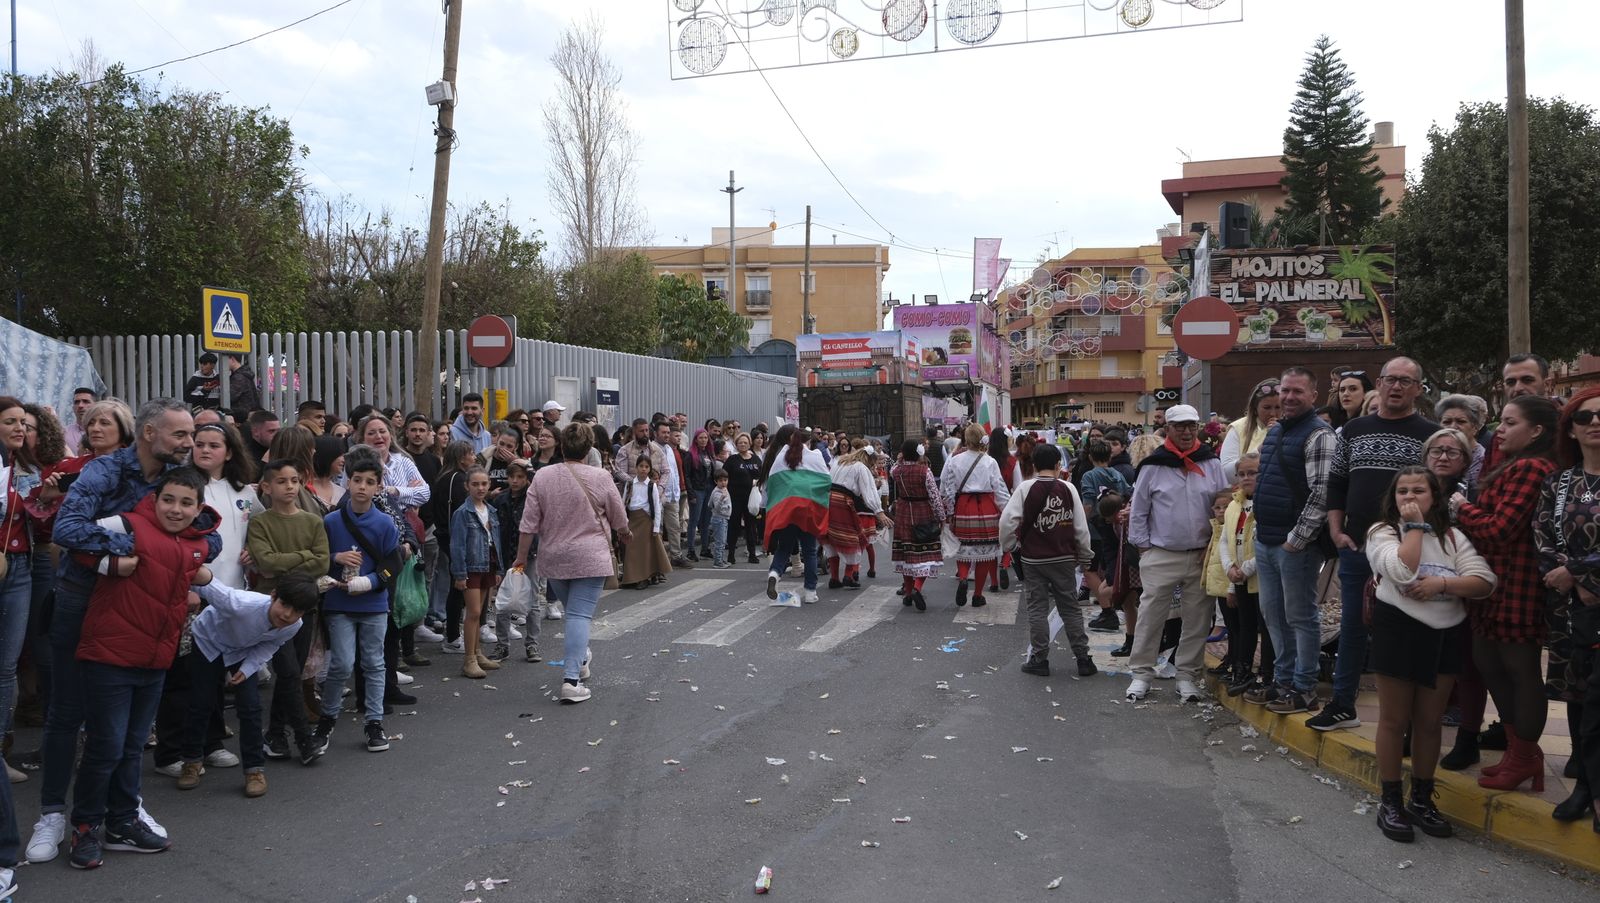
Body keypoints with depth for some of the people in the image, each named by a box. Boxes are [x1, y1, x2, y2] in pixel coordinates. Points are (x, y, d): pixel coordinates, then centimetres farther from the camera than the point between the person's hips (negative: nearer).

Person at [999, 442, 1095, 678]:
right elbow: (1081, 527, -1)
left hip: (1033, 560, -1)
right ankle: (1083, 659, 13)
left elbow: (1007, 520, -12)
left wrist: (1011, 545, 5)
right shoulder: (1068, 488, -3)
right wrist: (1083, 556, 11)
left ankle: (1039, 659, 9)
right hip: (1064, 559, 1)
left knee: (1037, 609, 6)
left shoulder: (1026, 488, -7)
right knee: (1070, 608, 10)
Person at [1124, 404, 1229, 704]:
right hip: (1160, 555, -2)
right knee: (1150, 615, 1)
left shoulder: (1211, 464, 3)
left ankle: (1187, 674, 21)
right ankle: (1141, 673, 12)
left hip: (1202, 555, 2)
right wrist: (1142, 545, 0)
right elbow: (1138, 511, 3)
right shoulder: (1153, 466, -2)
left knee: (1197, 619, 8)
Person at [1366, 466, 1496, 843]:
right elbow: (1402, 573, -22)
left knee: (1429, 722, 12)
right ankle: (1390, 801, 15)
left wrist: (1441, 583, -19)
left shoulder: (1453, 536, 7)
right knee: (1394, 720, 5)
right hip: (1398, 631, -3)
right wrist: (1415, 527, -14)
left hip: (1445, 635, 4)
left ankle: (1422, 800, 25)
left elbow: (1485, 582, -4)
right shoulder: (1382, 531, -4)